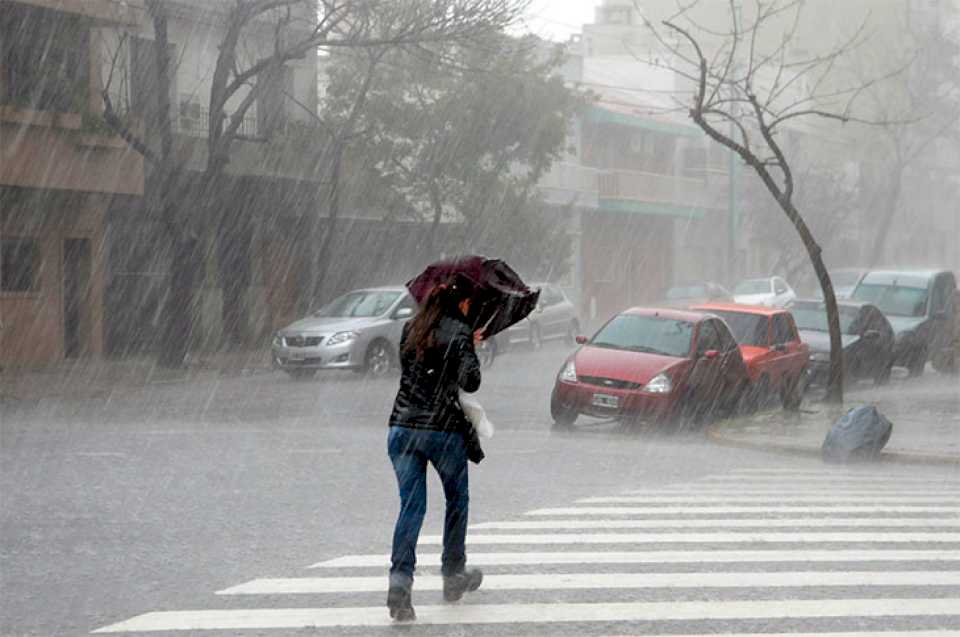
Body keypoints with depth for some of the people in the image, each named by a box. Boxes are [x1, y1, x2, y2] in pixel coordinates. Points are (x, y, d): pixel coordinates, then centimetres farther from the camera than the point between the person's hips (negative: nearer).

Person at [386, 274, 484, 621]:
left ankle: (400, 580, -16)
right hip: (444, 428, -4)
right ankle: (453, 575, 28)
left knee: (411, 505, 2)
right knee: (457, 501, 18)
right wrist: (471, 353, 4)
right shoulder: (459, 332, -7)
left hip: (402, 427, 4)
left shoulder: (411, 328, 11)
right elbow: (470, 382, -16)